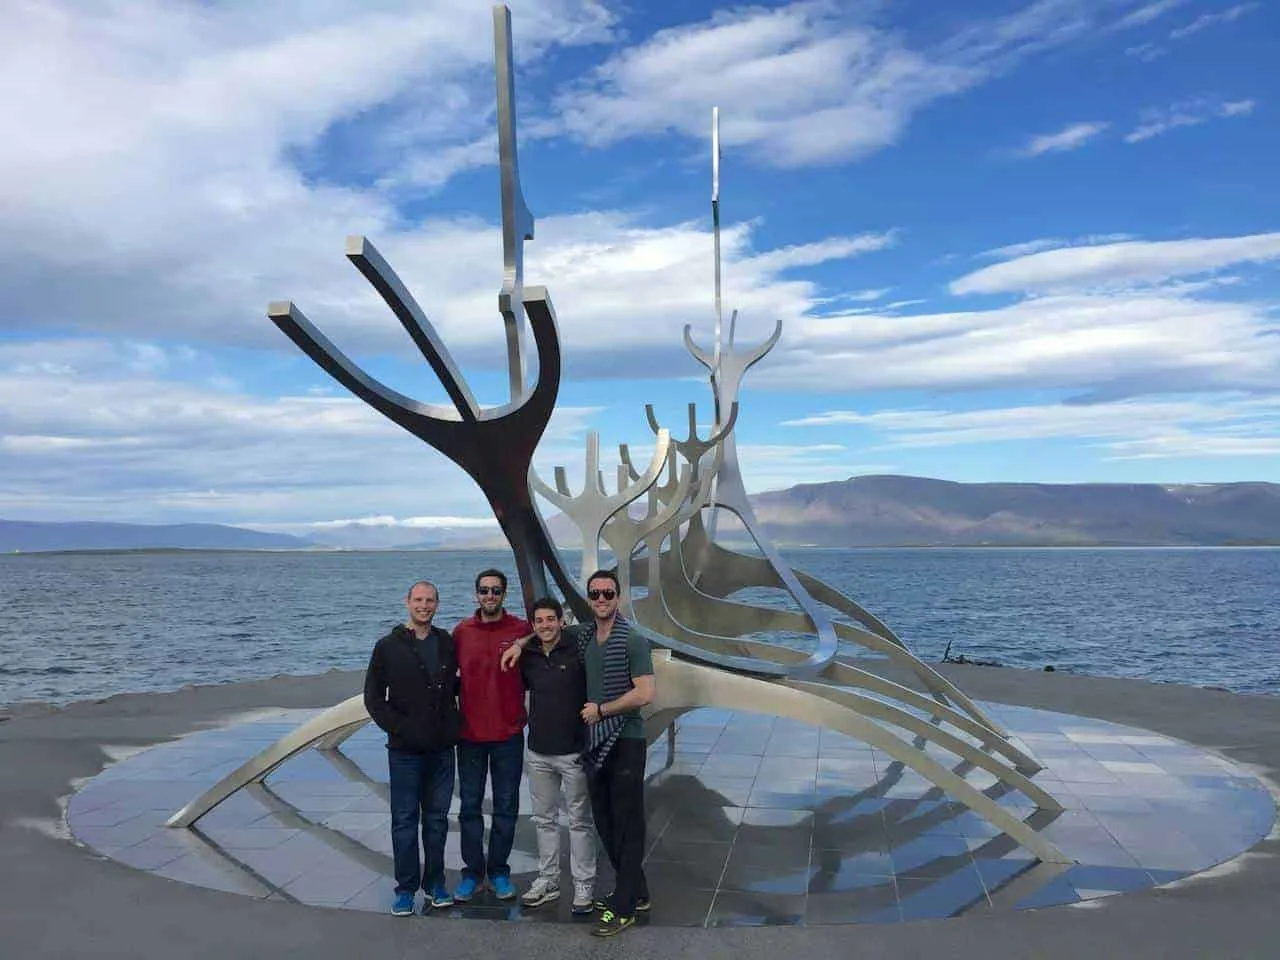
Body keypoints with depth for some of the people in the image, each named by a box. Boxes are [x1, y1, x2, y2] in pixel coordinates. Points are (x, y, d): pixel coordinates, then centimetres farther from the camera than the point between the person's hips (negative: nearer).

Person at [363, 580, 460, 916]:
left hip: (441, 748, 3)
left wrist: (456, 721, 6)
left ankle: (435, 883, 23)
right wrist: (397, 728, -10)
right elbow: (373, 697, -3)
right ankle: (406, 888, 15)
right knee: (405, 819, 4)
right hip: (405, 750, -3)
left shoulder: (447, 644, 6)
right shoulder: (388, 647, -3)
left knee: (437, 817, 11)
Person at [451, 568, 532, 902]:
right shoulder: (461, 632, 1)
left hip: (508, 734, -1)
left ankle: (499, 871, 22)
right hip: (470, 734, 2)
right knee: (469, 806, 9)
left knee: (506, 807, 8)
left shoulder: (522, 630, -5)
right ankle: (472, 872, 21)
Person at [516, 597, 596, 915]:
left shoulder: (577, 651, -10)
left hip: (573, 752, -5)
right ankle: (548, 881, 27)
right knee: (544, 819, 15)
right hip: (538, 752, 5)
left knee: (579, 821, 4)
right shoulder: (529, 658, 5)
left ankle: (583, 886, 13)